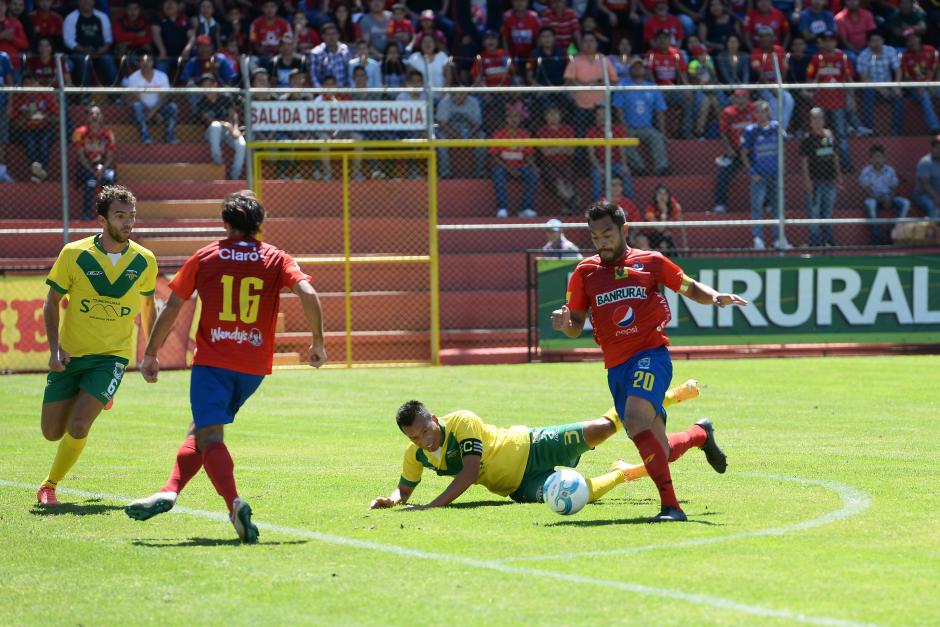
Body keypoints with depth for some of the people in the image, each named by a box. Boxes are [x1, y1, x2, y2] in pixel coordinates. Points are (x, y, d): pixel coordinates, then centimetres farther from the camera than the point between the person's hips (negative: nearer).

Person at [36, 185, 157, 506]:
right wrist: (54, 349, -12)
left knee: (77, 427, -19)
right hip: (69, 355, 1)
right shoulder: (74, 254, -8)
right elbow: (52, 301, 0)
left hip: (112, 355, -1)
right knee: (52, 432, 5)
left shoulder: (144, 261, -2)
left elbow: (148, 306, 15)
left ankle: (50, 485, 6)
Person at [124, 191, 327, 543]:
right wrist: (317, 343, 1)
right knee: (200, 432, 17)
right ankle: (170, 492, 5)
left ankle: (234, 503, -32)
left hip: (212, 361, -3)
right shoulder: (276, 259, 6)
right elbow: (308, 294, -9)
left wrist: (150, 354, 14)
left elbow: (171, 308, 5)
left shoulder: (205, 258, 4)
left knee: (209, 437, -10)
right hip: (255, 365, 3)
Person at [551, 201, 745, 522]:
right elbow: (576, 326, 12)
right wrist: (564, 323, -12)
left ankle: (670, 505, -32)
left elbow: (690, 288, 16)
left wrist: (716, 297, -5)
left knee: (635, 420, -31)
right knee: (660, 452, 5)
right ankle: (701, 435, 40)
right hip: (616, 367, 4)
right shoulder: (585, 273, 9)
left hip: (650, 354, -4)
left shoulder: (650, 262, 4)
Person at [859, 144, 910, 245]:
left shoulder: (890, 170, 4)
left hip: (888, 198, 3)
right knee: (870, 204, -39)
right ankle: (877, 238, -37)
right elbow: (866, 189, -9)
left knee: (905, 203, -23)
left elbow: (894, 187, 7)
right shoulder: (866, 171, -5)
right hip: (873, 198, -3)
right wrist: (880, 199, -20)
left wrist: (889, 199, -15)